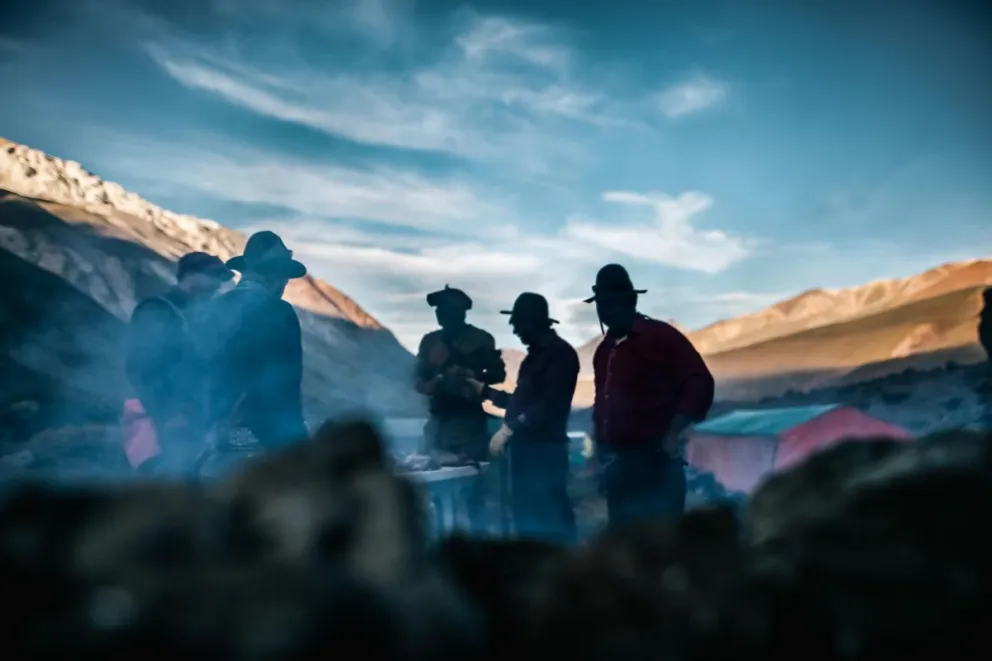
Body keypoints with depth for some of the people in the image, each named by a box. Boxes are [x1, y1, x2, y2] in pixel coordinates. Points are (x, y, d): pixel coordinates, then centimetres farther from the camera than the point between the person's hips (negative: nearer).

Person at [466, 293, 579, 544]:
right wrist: (484, 390, 27)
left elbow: (550, 405, -19)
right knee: (526, 518, 10)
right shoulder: (535, 355, 19)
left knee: (550, 519, -9)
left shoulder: (560, 353, -9)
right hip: (525, 448, 9)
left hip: (545, 449, -9)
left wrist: (509, 428, -20)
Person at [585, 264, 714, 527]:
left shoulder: (661, 337, -6)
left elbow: (700, 385, -11)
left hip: (654, 463, -7)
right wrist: (600, 450, 15)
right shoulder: (604, 349, 16)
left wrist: (671, 437, -15)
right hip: (617, 465, 7)